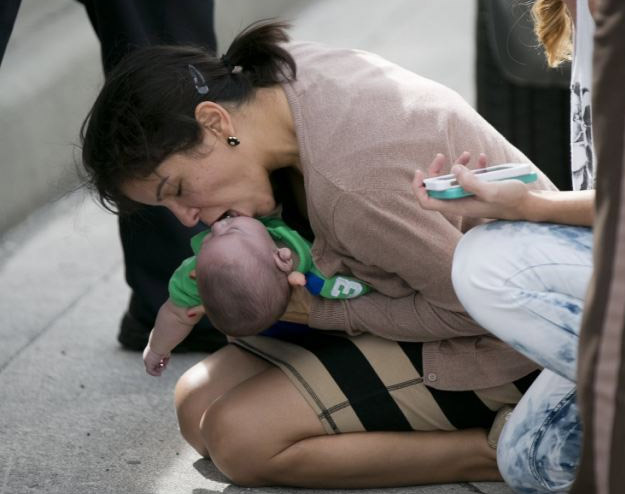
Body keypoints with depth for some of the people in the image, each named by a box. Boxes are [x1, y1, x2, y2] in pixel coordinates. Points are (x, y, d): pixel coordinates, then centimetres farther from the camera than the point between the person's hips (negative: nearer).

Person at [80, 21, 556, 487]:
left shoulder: (348, 182, -35)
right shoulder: (280, 71, -9)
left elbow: (473, 308, -25)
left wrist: (324, 314, -15)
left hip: (493, 341, -10)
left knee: (238, 438, -17)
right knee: (199, 405, 3)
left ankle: (492, 449, -13)